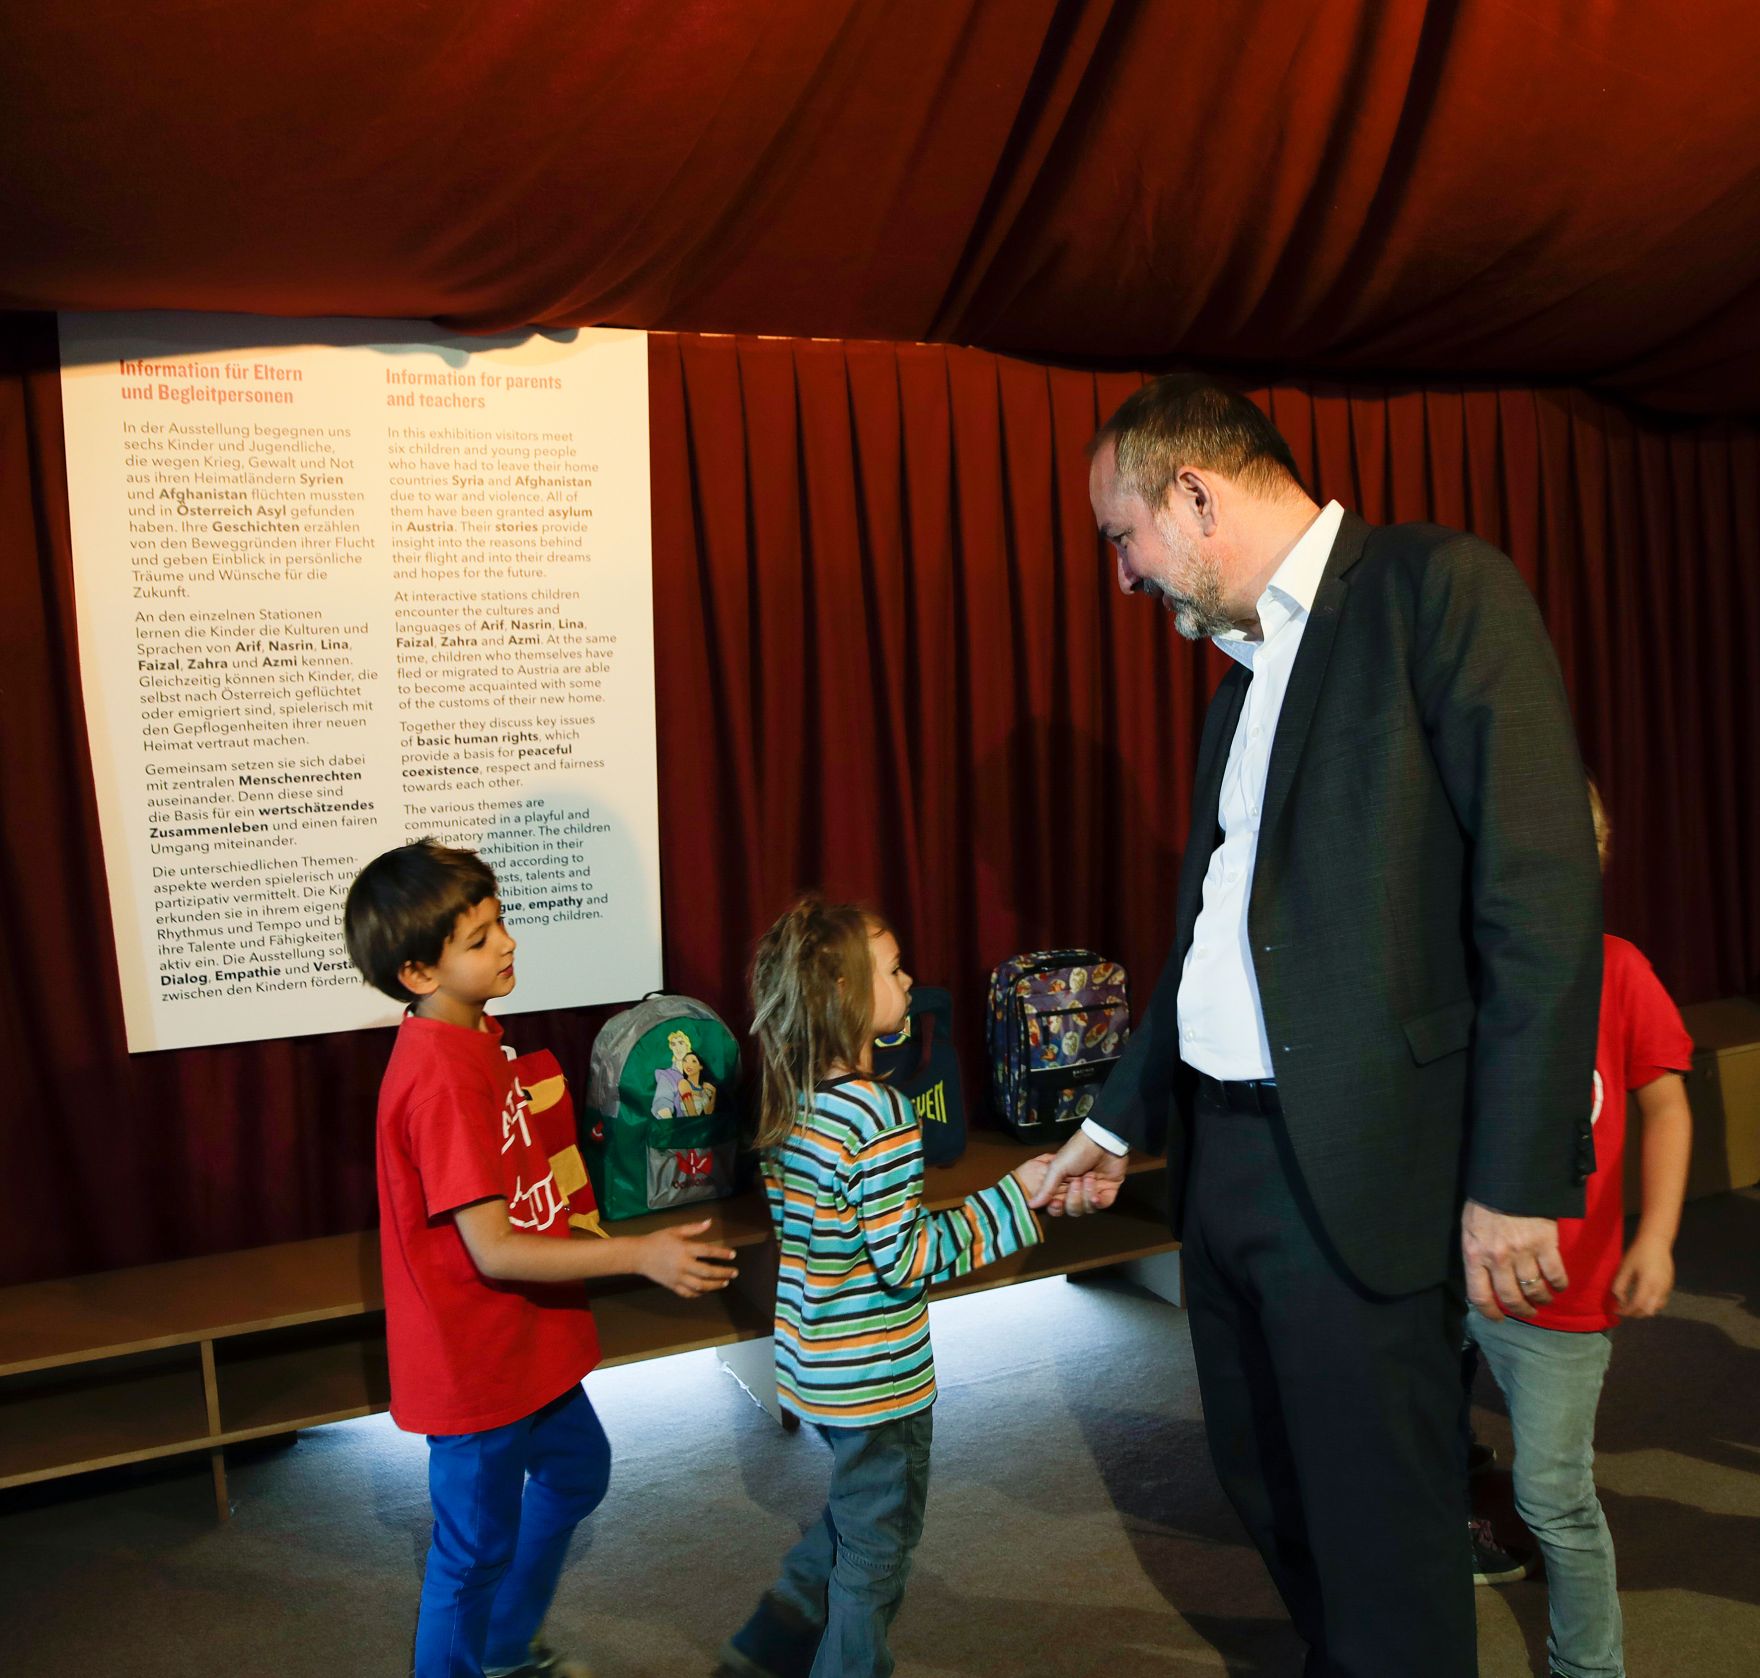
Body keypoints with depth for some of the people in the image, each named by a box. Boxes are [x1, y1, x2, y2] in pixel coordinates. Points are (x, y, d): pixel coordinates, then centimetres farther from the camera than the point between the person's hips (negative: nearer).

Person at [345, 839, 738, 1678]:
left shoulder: (473, 1036, 0)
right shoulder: (441, 1080, -30)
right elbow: (492, 1249, -30)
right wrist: (638, 1254, -31)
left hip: (525, 1337, 10)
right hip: (476, 1356, -10)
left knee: (576, 1470, 28)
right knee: (478, 1546, 10)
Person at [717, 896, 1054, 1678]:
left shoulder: (788, 1101, 0)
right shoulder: (879, 1116, -26)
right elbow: (909, 1259, -25)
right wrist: (1013, 1197, -19)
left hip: (814, 1363, 8)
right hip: (876, 1378, -8)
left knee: (849, 1518, 27)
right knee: (877, 1543, 13)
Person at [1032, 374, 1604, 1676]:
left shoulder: (1441, 588, -9)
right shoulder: (1245, 669, 15)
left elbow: (1543, 891, -15)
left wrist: (1520, 1178, -17)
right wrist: (1124, 1117, 24)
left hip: (1359, 1164, -8)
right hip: (1222, 1149, 8)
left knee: (1382, 1528, 5)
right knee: (1267, 1482, 20)